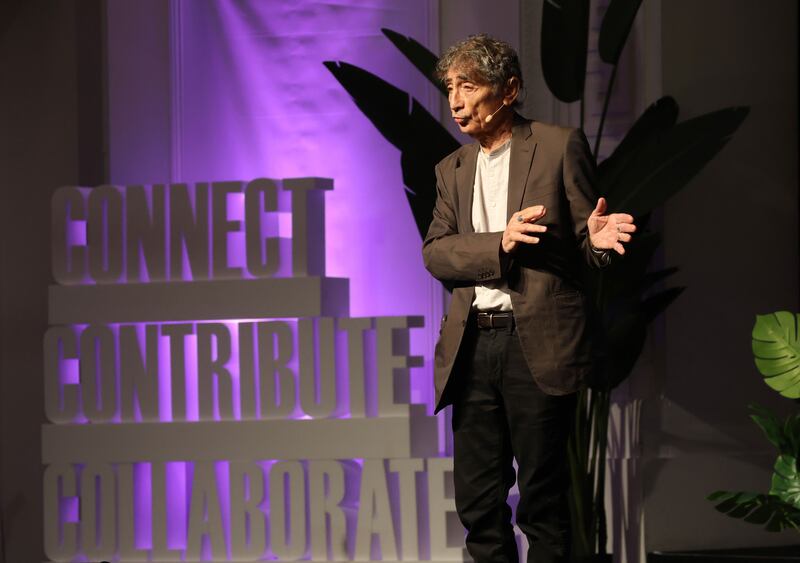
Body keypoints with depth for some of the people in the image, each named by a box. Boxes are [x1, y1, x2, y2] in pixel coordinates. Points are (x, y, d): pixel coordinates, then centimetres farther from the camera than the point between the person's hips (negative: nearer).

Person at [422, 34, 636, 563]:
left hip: (539, 341, -5)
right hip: (473, 345, 5)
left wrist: (597, 239, -21)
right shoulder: (452, 169, 16)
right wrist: (499, 243, -13)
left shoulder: (560, 146, 1)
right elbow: (435, 253, 4)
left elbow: (583, 240, 3)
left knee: (542, 499, -1)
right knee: (477, 499, 7)